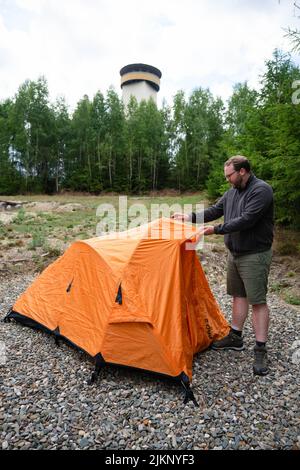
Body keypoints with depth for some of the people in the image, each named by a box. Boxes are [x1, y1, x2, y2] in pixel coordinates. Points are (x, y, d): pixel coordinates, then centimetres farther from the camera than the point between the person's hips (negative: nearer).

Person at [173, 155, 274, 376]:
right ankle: (235, 337, 30)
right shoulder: (232, 192, 8)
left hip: (255, 256, -8)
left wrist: (216, 230, -22)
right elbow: (215, 211, 12)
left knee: (258, 301, -2)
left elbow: (246, 220, -26)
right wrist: (190, 217, 2)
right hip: (235, 254, 8)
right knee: (238, 295, 16)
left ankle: (261, 351, 9)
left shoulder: (261, 190, -18)